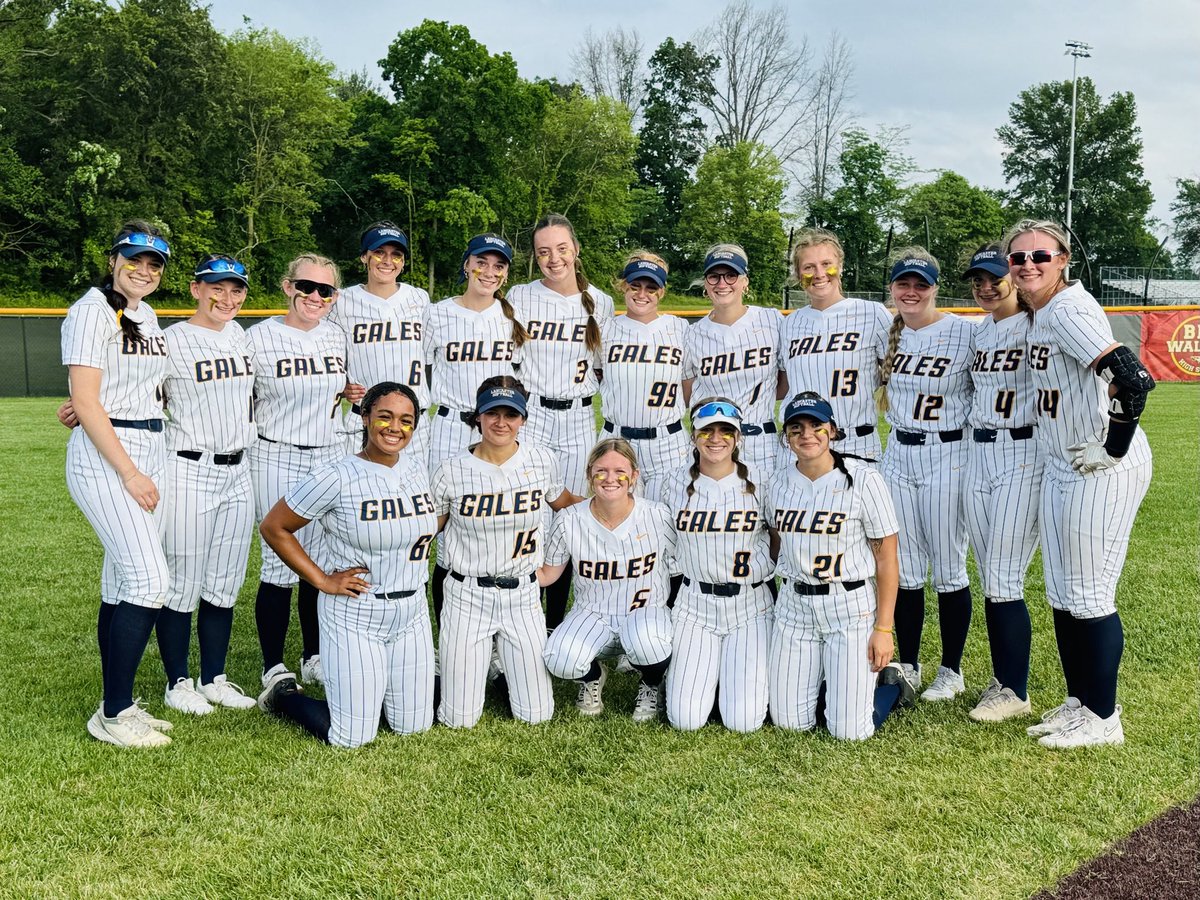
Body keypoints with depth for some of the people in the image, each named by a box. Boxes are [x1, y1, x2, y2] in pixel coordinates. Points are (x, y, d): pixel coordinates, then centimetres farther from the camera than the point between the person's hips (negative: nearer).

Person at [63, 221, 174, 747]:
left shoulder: (147, 315, 15)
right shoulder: (93, 311, -10)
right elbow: (86, 402, -15)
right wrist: (128, 473, -16)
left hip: (150, 452, 8)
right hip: (105, 459, -8)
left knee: (122, 583, 10)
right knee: (150, 581, -13)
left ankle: (118, 708, 17)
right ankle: (113, 715, -2)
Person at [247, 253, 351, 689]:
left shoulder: (336, 336, 8)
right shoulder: (260, 336, -6)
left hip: (331, 457, 5)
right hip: (277, 459, -5)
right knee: (280, 561, -4)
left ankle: (314, 658, 24)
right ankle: (273, 667, 9)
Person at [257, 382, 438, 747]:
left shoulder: (416, 468, 2)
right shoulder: (337, 478, -17)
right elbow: (273, 527, -10)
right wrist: (323, 580, -12)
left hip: (412, 614, 6)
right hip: (355, 617, -6)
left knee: (414, 726, 12)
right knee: (351, 739, 0)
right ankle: (283, 692, 27)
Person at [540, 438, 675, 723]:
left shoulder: (658, 516, -10)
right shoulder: (569, 521, -8)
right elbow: (547, 574, 3)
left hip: (646, 611, -1)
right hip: (592, 615, 1)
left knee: (645, 639, -38)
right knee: (560, 660, -29)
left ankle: (651, 686, 3)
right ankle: (593, 676, 12)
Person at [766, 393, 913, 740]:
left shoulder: (863, 479, -12)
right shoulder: (779, 483, 2)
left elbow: (887, 559, -10)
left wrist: (884, 628, -13)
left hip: (851, 608, -4)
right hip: (793, 607, 4)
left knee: (849, 731, -6)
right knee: (788, 722, 5)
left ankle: (892, 683, 25)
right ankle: (826, 678, 35)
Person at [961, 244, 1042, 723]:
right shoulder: (977, 332, 14)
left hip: (1023, 458, -7)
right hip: (977, 456, 7)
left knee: (1003, 581, -6)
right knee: (990, 580, 10)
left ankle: (1016, 692, 6)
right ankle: (1002, 678, 22)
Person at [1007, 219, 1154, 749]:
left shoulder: (1068, 310, -17)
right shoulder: (1039, 316, 11)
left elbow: (1134, 378, -27)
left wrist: (1112, 449, -21)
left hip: (1103, 473, -10)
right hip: (1062, 468, 10)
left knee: (1089, 596, -1)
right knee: (1061, 595, 15)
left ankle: (1103, 719, 12)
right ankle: (1079, 702, 29)